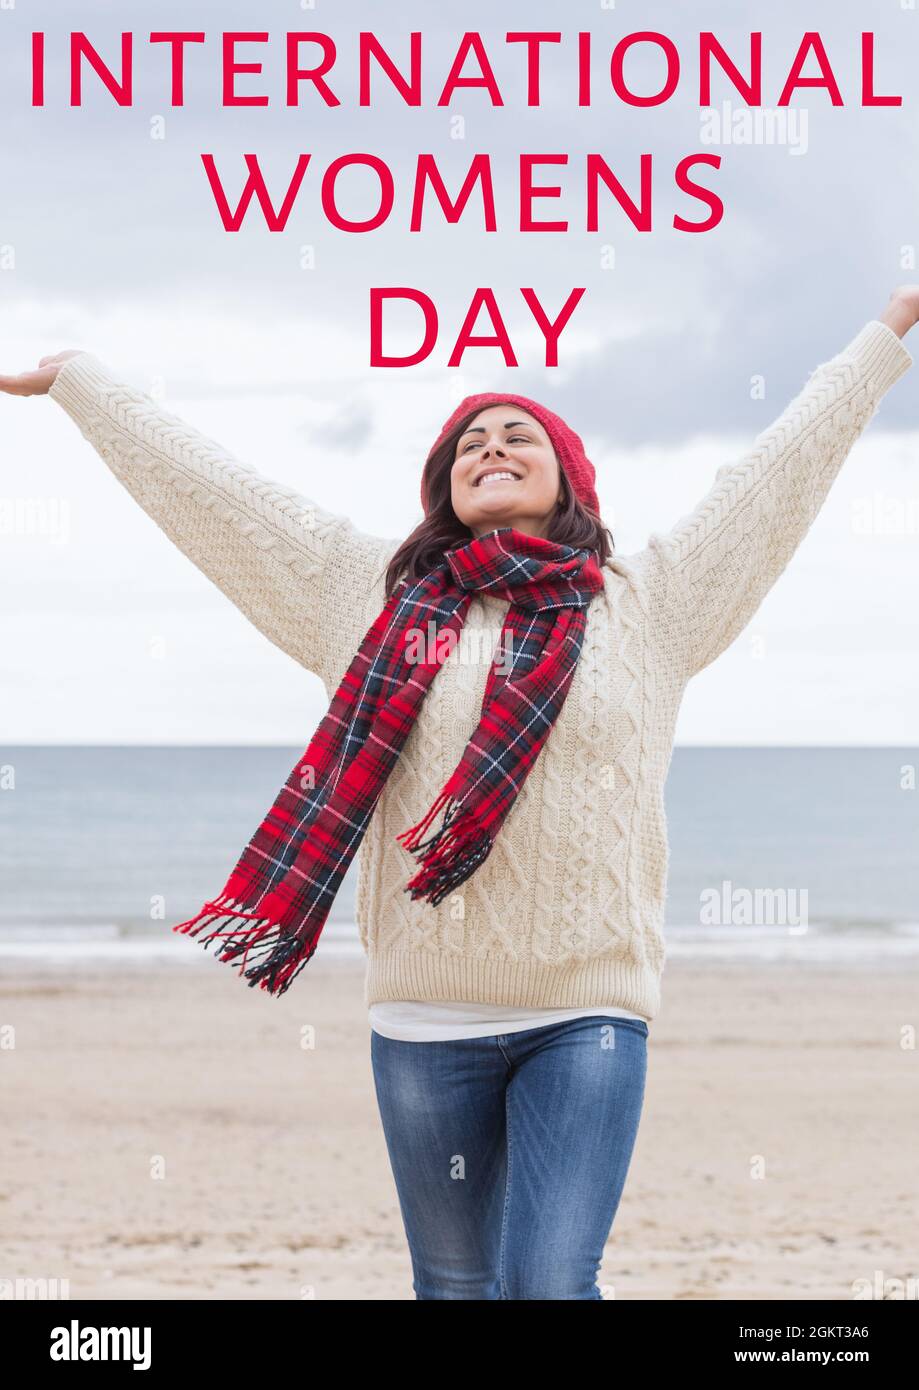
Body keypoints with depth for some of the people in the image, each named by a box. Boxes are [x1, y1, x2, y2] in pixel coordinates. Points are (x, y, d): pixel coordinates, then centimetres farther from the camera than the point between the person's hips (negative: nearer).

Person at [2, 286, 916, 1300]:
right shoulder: (369, 598, 11)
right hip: (425, 1016, 2)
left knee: (551, 1284, -12)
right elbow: (202, 486, 16)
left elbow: (780, 471, 16)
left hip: (588, 1012, -2)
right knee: (456, 1285, 9)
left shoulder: (645, 605, 9)